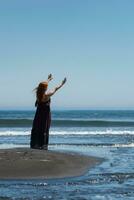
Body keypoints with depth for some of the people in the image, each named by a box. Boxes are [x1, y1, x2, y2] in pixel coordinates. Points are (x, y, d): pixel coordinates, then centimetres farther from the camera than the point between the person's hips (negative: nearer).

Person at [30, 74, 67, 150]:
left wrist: (49, 80, 32)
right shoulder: (47, 95, -17)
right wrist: (62, 84, 9)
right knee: (44, 129, 0)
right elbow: (55, 89, -5)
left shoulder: (38, 93, -2)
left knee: (36, 129, 9)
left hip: (39, 113, 6)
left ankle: (34, 144, 11)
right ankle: (42, 145, 1)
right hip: (45, 113, -6)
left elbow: (43, 85, 16)